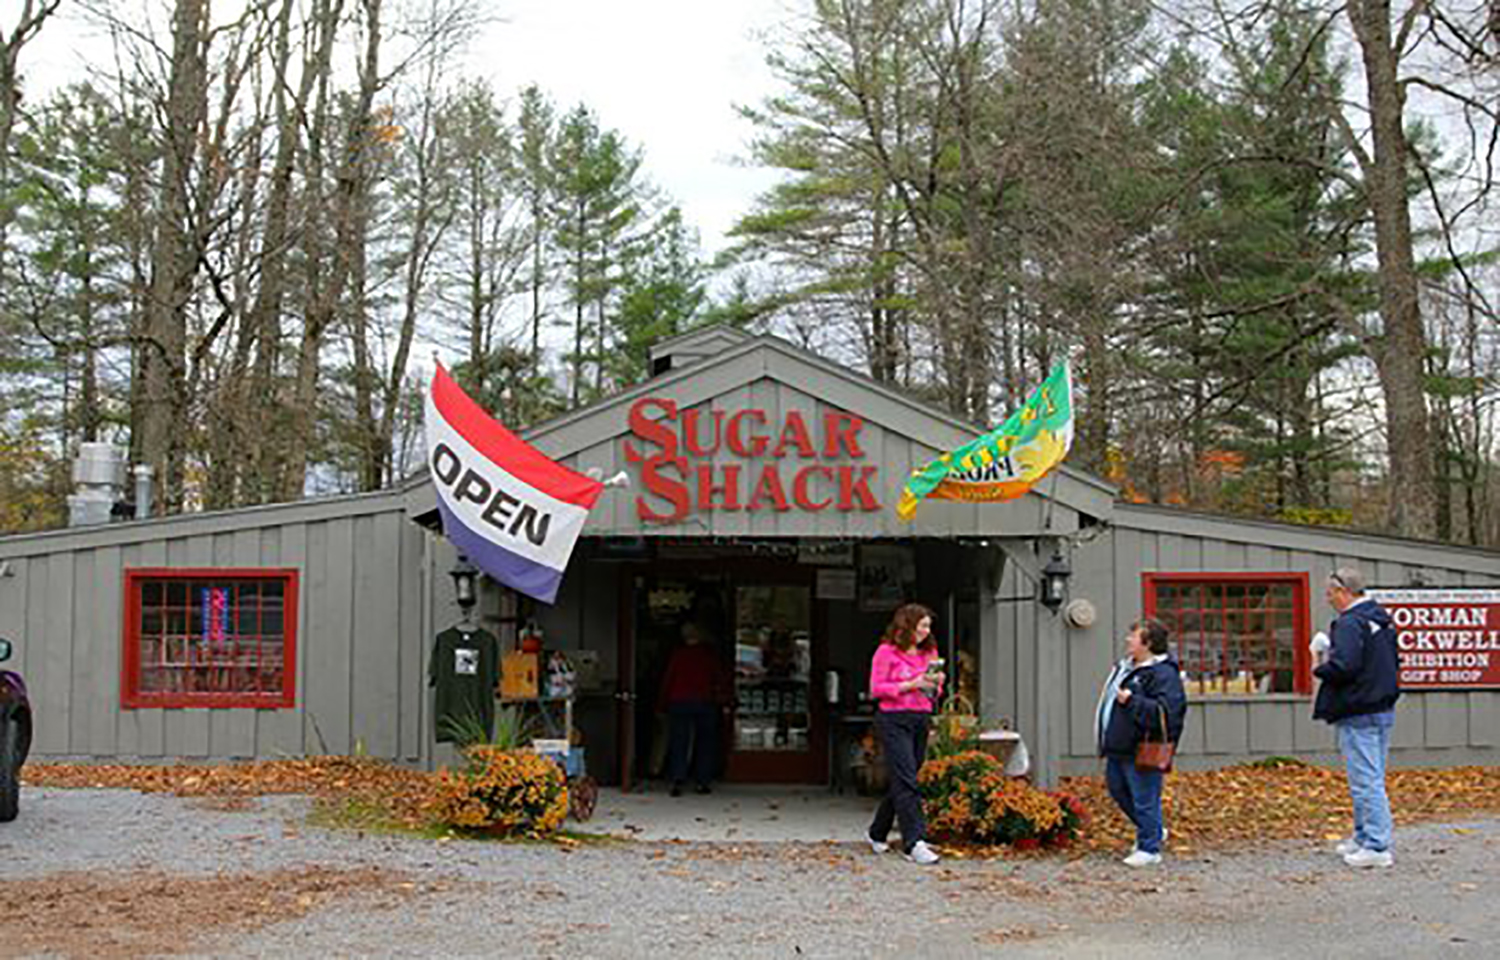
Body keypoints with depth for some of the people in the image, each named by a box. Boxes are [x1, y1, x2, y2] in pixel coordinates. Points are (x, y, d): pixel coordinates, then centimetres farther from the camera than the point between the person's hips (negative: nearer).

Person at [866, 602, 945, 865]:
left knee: (901, 781, 11)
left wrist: (936, 684, -4)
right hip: (894, 719, -7)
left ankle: (877, 834, 26)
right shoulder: (887, 652, -4)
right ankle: (914, 843, -14)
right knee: (905, 781, -12)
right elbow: (876, 688, -7)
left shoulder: (929, 652, 15)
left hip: (921, 720, 7)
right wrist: (911, 684, -15)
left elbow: (934, 692, 20)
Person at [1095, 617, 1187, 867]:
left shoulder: (1163, 674, -18)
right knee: (1118, 790, 21)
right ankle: (1154, 831, 37)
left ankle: (1149, 849, 13)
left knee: (1144, 798, -1)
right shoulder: (1126, 667, 12)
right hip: (1117, 748, 10)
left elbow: (1165, 712, -27)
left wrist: (1131, 701, -30)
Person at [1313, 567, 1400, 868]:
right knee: (1372, 778, 17)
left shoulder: (1350, 623, -17)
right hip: (1384, 709, 10)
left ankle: (1377, 847, -5)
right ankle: (1364, 837, 26)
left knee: (1366, 780, -6)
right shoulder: (1382, 619, 14)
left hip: (1358, 714, -10)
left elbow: (1343, 666, -28)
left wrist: (1320, 668, -8)